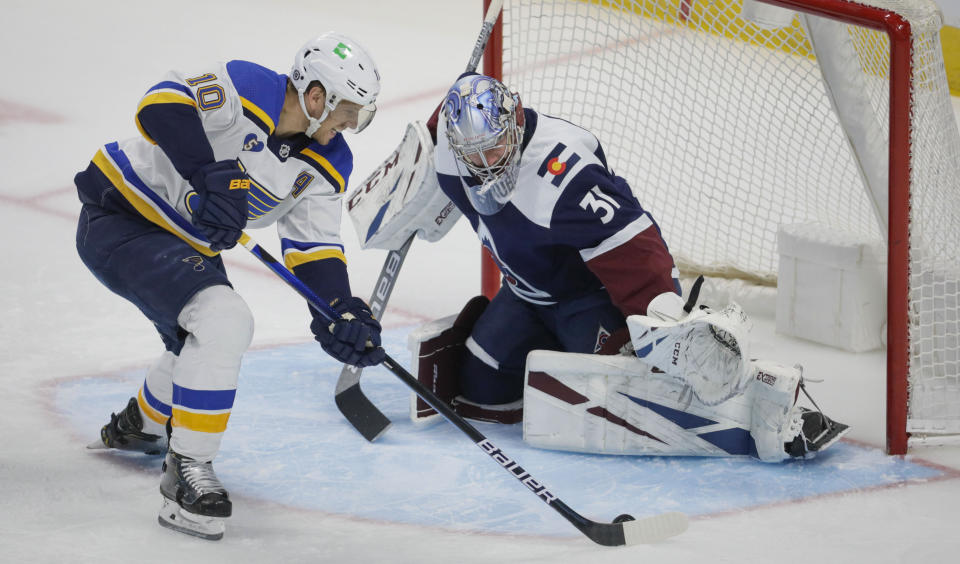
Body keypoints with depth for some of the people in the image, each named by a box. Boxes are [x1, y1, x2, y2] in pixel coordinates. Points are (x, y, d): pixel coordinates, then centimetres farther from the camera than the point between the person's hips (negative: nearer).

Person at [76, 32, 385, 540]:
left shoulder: (327, 165, -2)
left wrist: (343, 314, -19)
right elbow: (163, 103, -37)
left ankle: (135, 426, 55)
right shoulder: (243, 89, -25)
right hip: (119, 218, -9)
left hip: (185, 243, 9)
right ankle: (188, 471, -18)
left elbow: (314, 248, -3)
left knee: (206, 346, 25)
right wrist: (212, 176, -47)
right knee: (222, 321, -26)